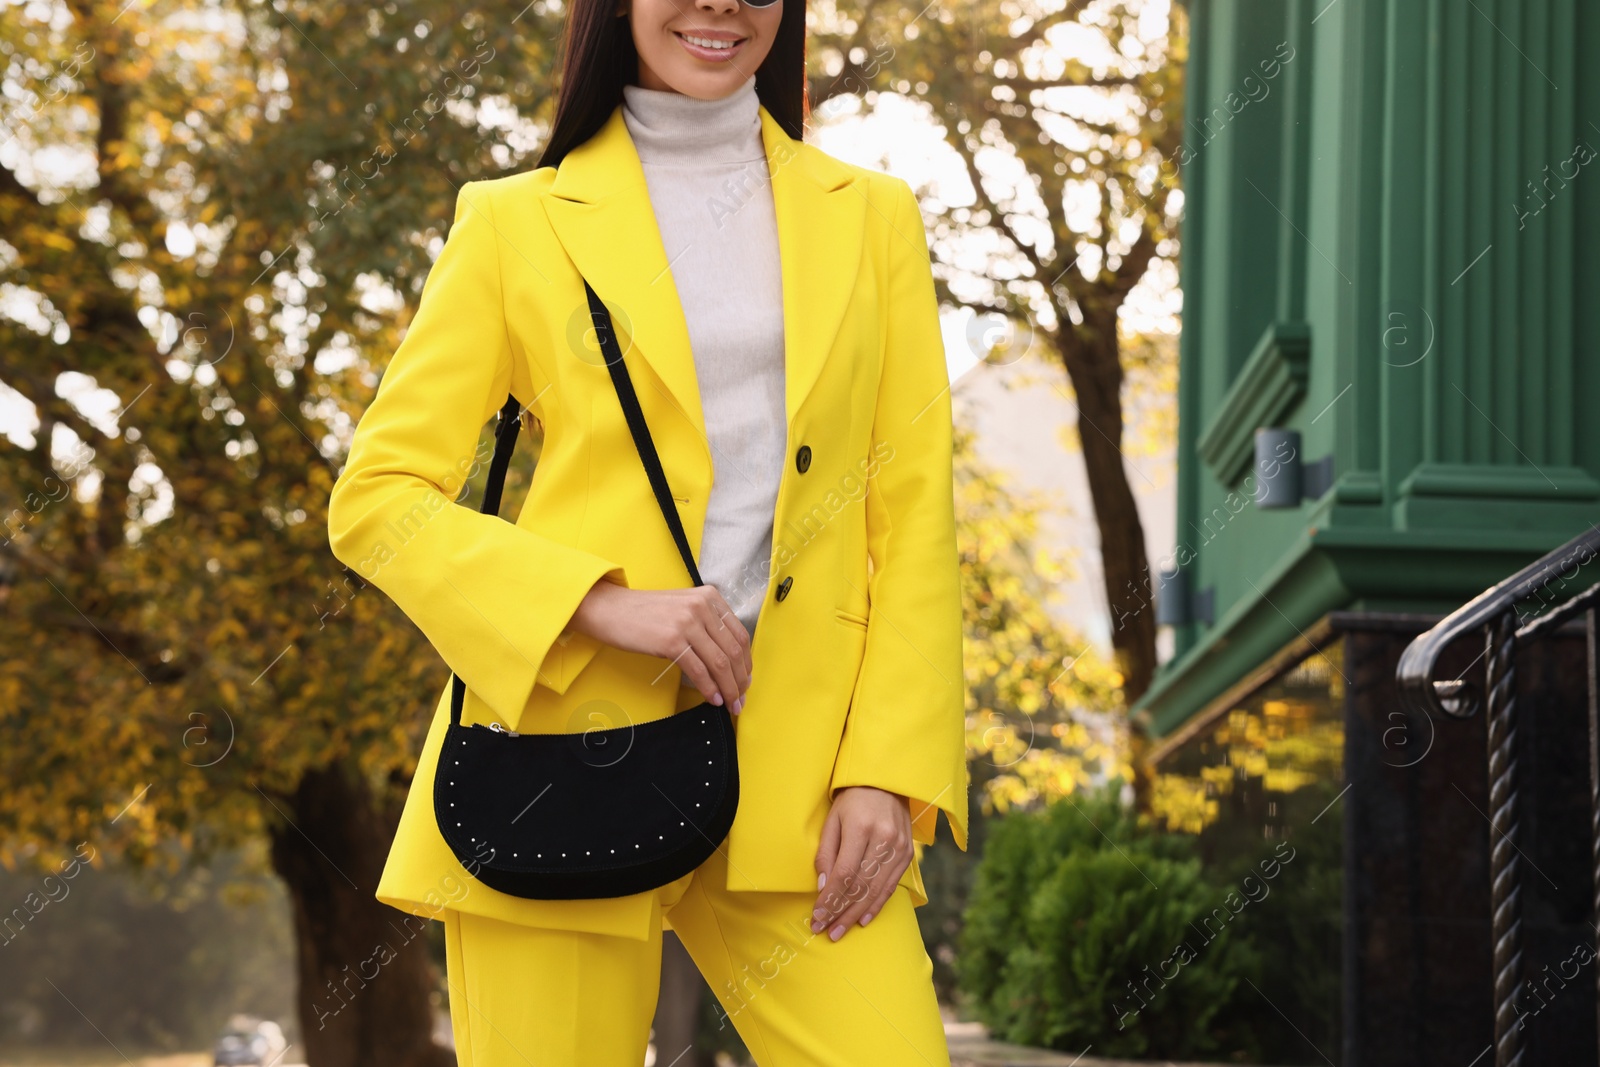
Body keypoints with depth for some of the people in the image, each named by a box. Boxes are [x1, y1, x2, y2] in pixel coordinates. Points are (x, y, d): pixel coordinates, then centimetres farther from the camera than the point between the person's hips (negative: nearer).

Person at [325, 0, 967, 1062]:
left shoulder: (871, 218, 13)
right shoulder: (519, 225, 7)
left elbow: (915, 522, 9)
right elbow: (375, 499, 3)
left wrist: (888, 770, -3)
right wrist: (601, 604, -11)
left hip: (794, 774, 2)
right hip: (570, 752, -1)